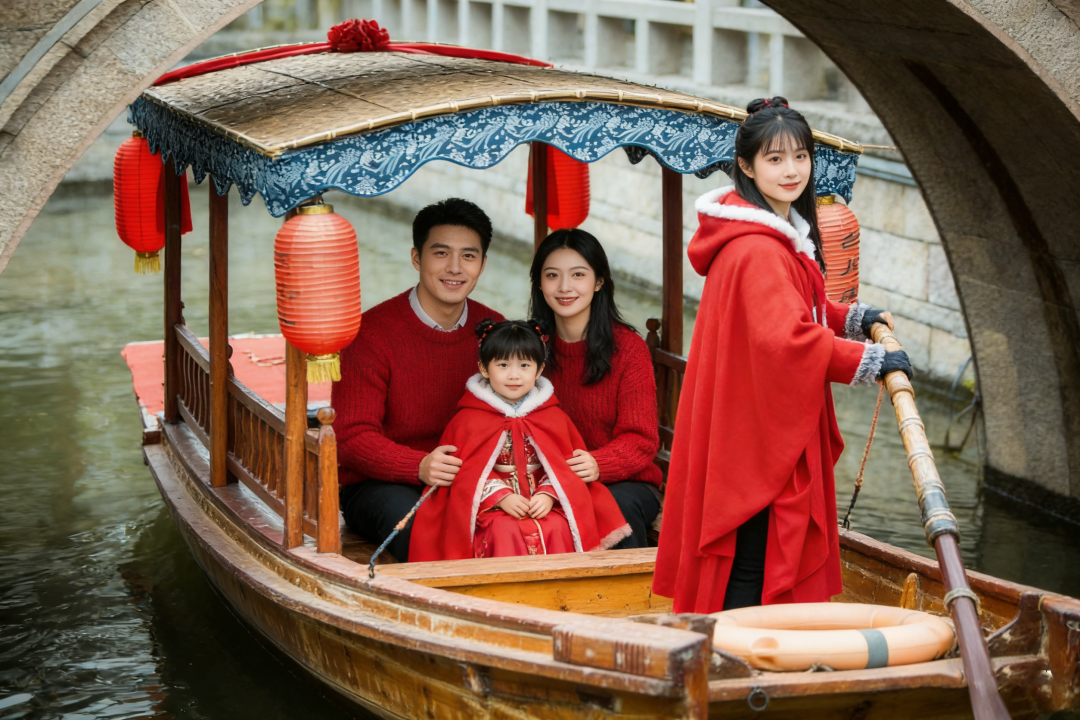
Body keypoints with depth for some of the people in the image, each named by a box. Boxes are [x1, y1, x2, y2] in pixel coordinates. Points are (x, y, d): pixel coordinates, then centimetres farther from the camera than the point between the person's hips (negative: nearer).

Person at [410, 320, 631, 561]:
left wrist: (548, 494, -13)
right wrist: (501, 496, -15)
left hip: (541, 503, 2)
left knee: (558, 528, -28)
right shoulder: (470, 419, 2)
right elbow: (467, 471, -2)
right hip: (492, 508, -2)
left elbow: (563, 465, 5)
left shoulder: (552, 417, 10)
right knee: (505, 532, -33)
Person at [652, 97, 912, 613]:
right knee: (751, 558, -6)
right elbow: (786, 337, -30)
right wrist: (866, 360, -23)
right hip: (756, 433, -11)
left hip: (775, 428, 11)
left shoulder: (787, 234, 14)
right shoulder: (756, 250, -22)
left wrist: (851, 318, 16)